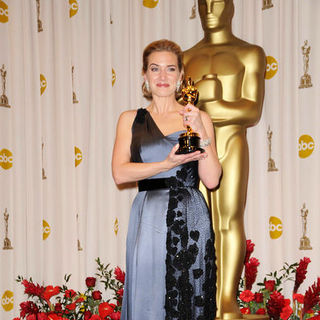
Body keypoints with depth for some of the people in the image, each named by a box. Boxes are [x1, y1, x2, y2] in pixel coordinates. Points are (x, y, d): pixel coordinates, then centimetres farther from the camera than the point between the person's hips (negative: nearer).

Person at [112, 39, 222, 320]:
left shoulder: (198, 118, 10)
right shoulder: (131, 120, 12)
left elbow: (212, 179, 2)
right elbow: (120, 173, -1)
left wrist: (200, 131, -8)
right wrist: (168, 164, -12)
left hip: (190, 221, 0)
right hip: (148, 220, 0)